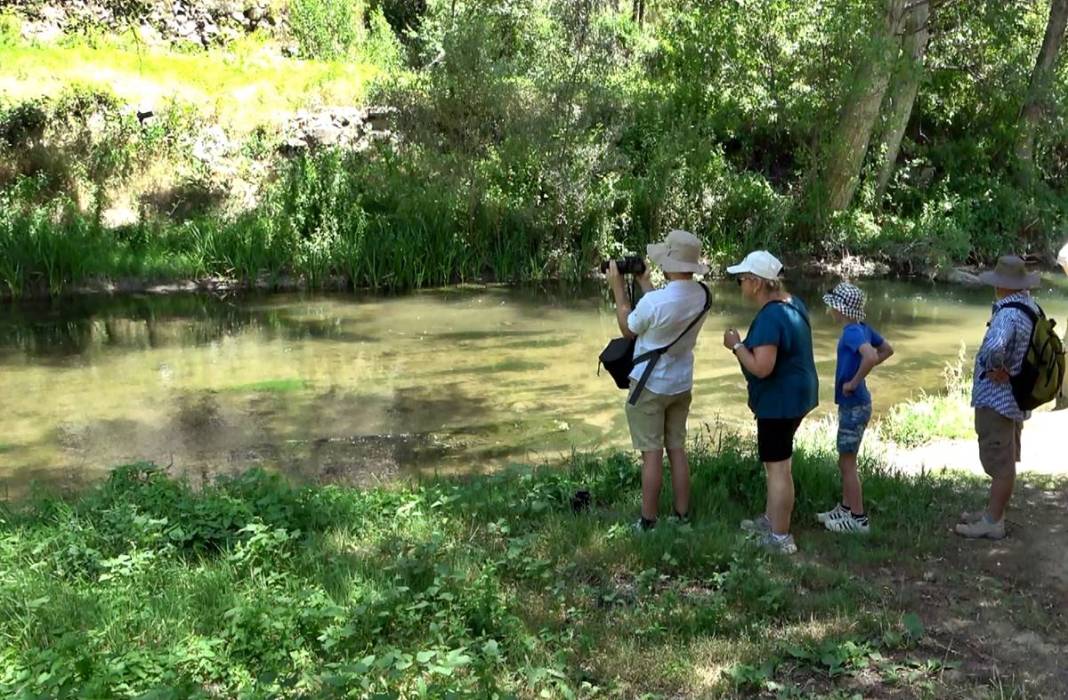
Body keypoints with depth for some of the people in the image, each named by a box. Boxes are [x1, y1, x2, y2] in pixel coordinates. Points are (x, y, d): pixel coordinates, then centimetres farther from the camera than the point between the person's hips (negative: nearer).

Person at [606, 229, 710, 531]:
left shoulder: (653, 302, -28)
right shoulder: (701, 295, -7)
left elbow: (628, 329, -7)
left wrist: (618, 288, 0)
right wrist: (643, 281, 15)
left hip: (650, 386, -6)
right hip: (681, 384, 6)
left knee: (652, 453, 2)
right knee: (677, 449, 15)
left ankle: (648, 522, 11)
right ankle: (682, 514, 24)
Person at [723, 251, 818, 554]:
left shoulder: (770, 317, -26)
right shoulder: (792, 303, 6)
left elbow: (761, 368, -30)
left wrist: (737, 345, -17)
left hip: (780, 400, -10)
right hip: (794, 394, 10)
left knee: (778, 466, 0)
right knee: (776, 460, 21)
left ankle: (781, 538, 10)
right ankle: (771, 519, 35)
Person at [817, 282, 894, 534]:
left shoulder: (852, 332, -22)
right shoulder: (863, 328, 5)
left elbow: (871, 356, -39)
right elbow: (887, 350, 19)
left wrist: (854, 382, -25)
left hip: (854, 406, -9)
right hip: (854, 405, 9)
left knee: (847, 463, 2)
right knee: (845, 461, 20)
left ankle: (858, 519, 11)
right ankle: (845, 508, 32)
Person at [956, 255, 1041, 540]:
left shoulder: (1008, 315, -27)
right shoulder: (1031, 307, 4)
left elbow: (994, 348, -45)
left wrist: (996, 368, -25)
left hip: (997, 400, -10)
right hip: (1017, 398, 10)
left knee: (1000, 463, 0)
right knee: (1005, 460, 19)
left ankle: (993, 522, 11)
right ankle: (993, 512, 33)